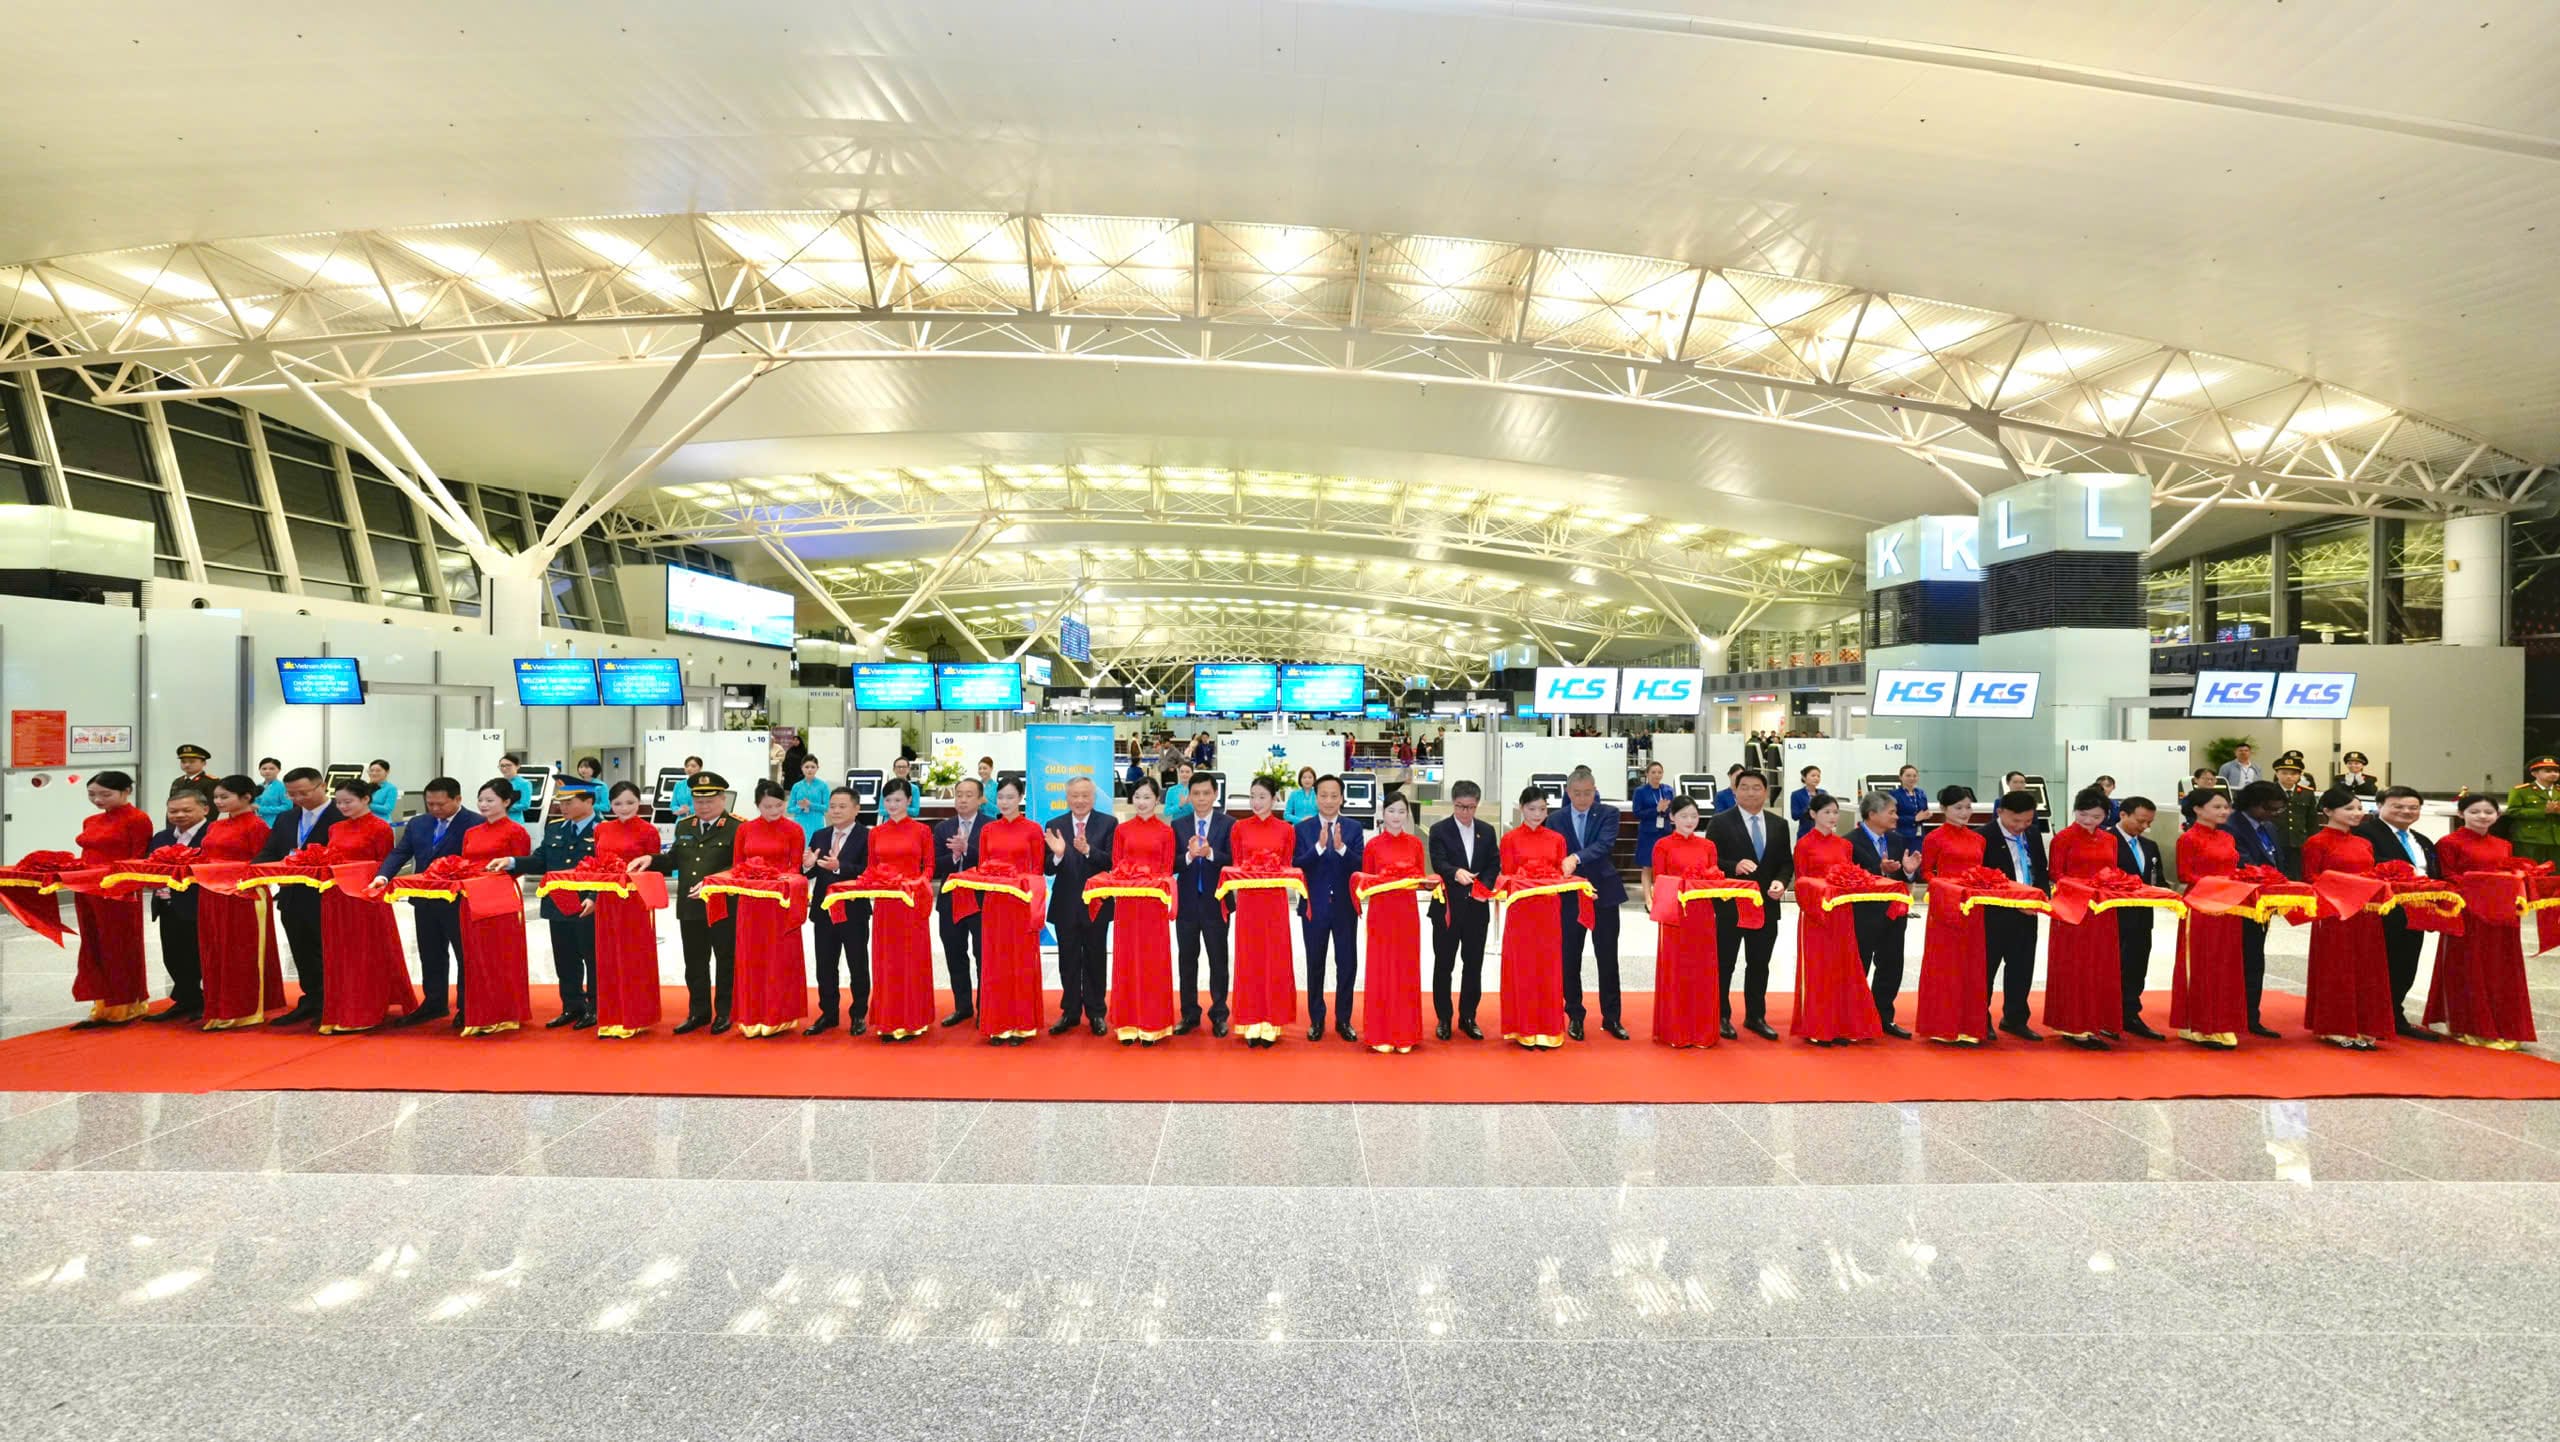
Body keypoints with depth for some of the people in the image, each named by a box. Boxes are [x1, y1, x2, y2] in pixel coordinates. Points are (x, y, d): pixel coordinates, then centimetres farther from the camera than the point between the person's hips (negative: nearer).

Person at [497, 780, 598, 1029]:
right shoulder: (553, 829, 12)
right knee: (565, 961, 14)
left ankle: (595, 1008, 14)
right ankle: (572, 1007, 24)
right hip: (558, 906, 7)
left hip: (589, 909, -7)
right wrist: (511, 862, -7)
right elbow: (540, 861, 9)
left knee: (593, 959, 4)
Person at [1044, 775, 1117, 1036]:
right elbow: (1049, 869, -2)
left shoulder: (1108, 823, -4)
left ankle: (1096, 1012, 20)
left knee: (1095, 960, 8)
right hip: (1066, 904, 2)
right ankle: (1070, 1012, 22)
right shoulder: (1055, 825, 2)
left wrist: (1088, 850, -29)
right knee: (1069, 961, 10)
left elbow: (1113, 862, -14)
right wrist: (1057, 855, -23)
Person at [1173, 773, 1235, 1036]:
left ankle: (1219, 1015, 18)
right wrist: (1189, 855, -22)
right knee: (1186, 960, 11)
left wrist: (1210, 853, -26)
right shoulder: (1178, 825, 4)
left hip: (1216, 903, -2)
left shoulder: (1229, 824, -4)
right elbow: (1172, 865, -3)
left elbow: (1233, 862, -10)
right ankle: (1190, 1014, 23)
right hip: (1186, 903, 3)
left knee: (1218, 960, 7)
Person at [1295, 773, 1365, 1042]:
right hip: (1315, 907, -1)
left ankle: (1343, 1020, 20)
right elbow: (1297, 866, -11)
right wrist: (1319, 846, -25)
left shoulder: (1354, 828, 1)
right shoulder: (1303, 828, -1)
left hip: (1345, 906, 1)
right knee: (1315, 965, 9)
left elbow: (1361, 867, -8)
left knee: (1347, 964, 6)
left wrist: (1341, 848, -25)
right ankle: (1316, 1020, 23)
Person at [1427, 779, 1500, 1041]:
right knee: (1443, 965, 5)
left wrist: (1485, 886, -10)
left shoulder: (1487, 831, 8)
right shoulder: (1439, 830, -4)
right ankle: (1444, 1019, 17)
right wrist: (1456, 873, -35)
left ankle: (1468, 1017, 22)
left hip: (1476, 908, 3)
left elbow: (1495, 864, 8)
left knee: (1474, 965, 9)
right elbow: (1438, 863, -15)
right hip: (1447, 906, -3)